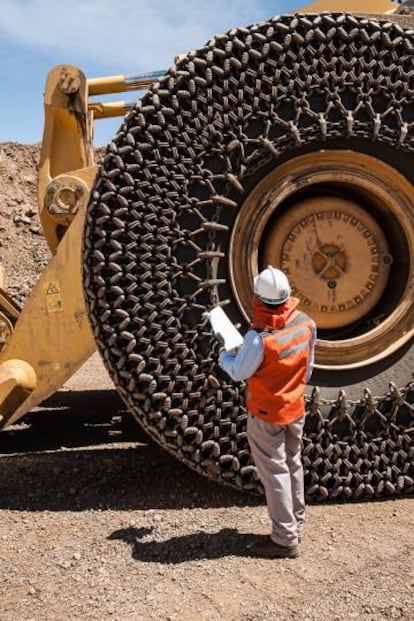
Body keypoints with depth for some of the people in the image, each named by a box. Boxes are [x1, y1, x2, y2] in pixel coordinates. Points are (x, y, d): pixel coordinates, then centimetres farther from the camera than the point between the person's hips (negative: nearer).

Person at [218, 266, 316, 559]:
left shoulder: (259, 337, -29)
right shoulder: (306, 323, -11)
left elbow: (239, 373, -13)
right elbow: (308, 367, 4)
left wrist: (224, 356, 6)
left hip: (266, 415, -6)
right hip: (295, 409, 6)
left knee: (275, 472, 5)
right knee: (293, 466, 20)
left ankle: (285, 540, 15)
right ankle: (296, 525, 35)